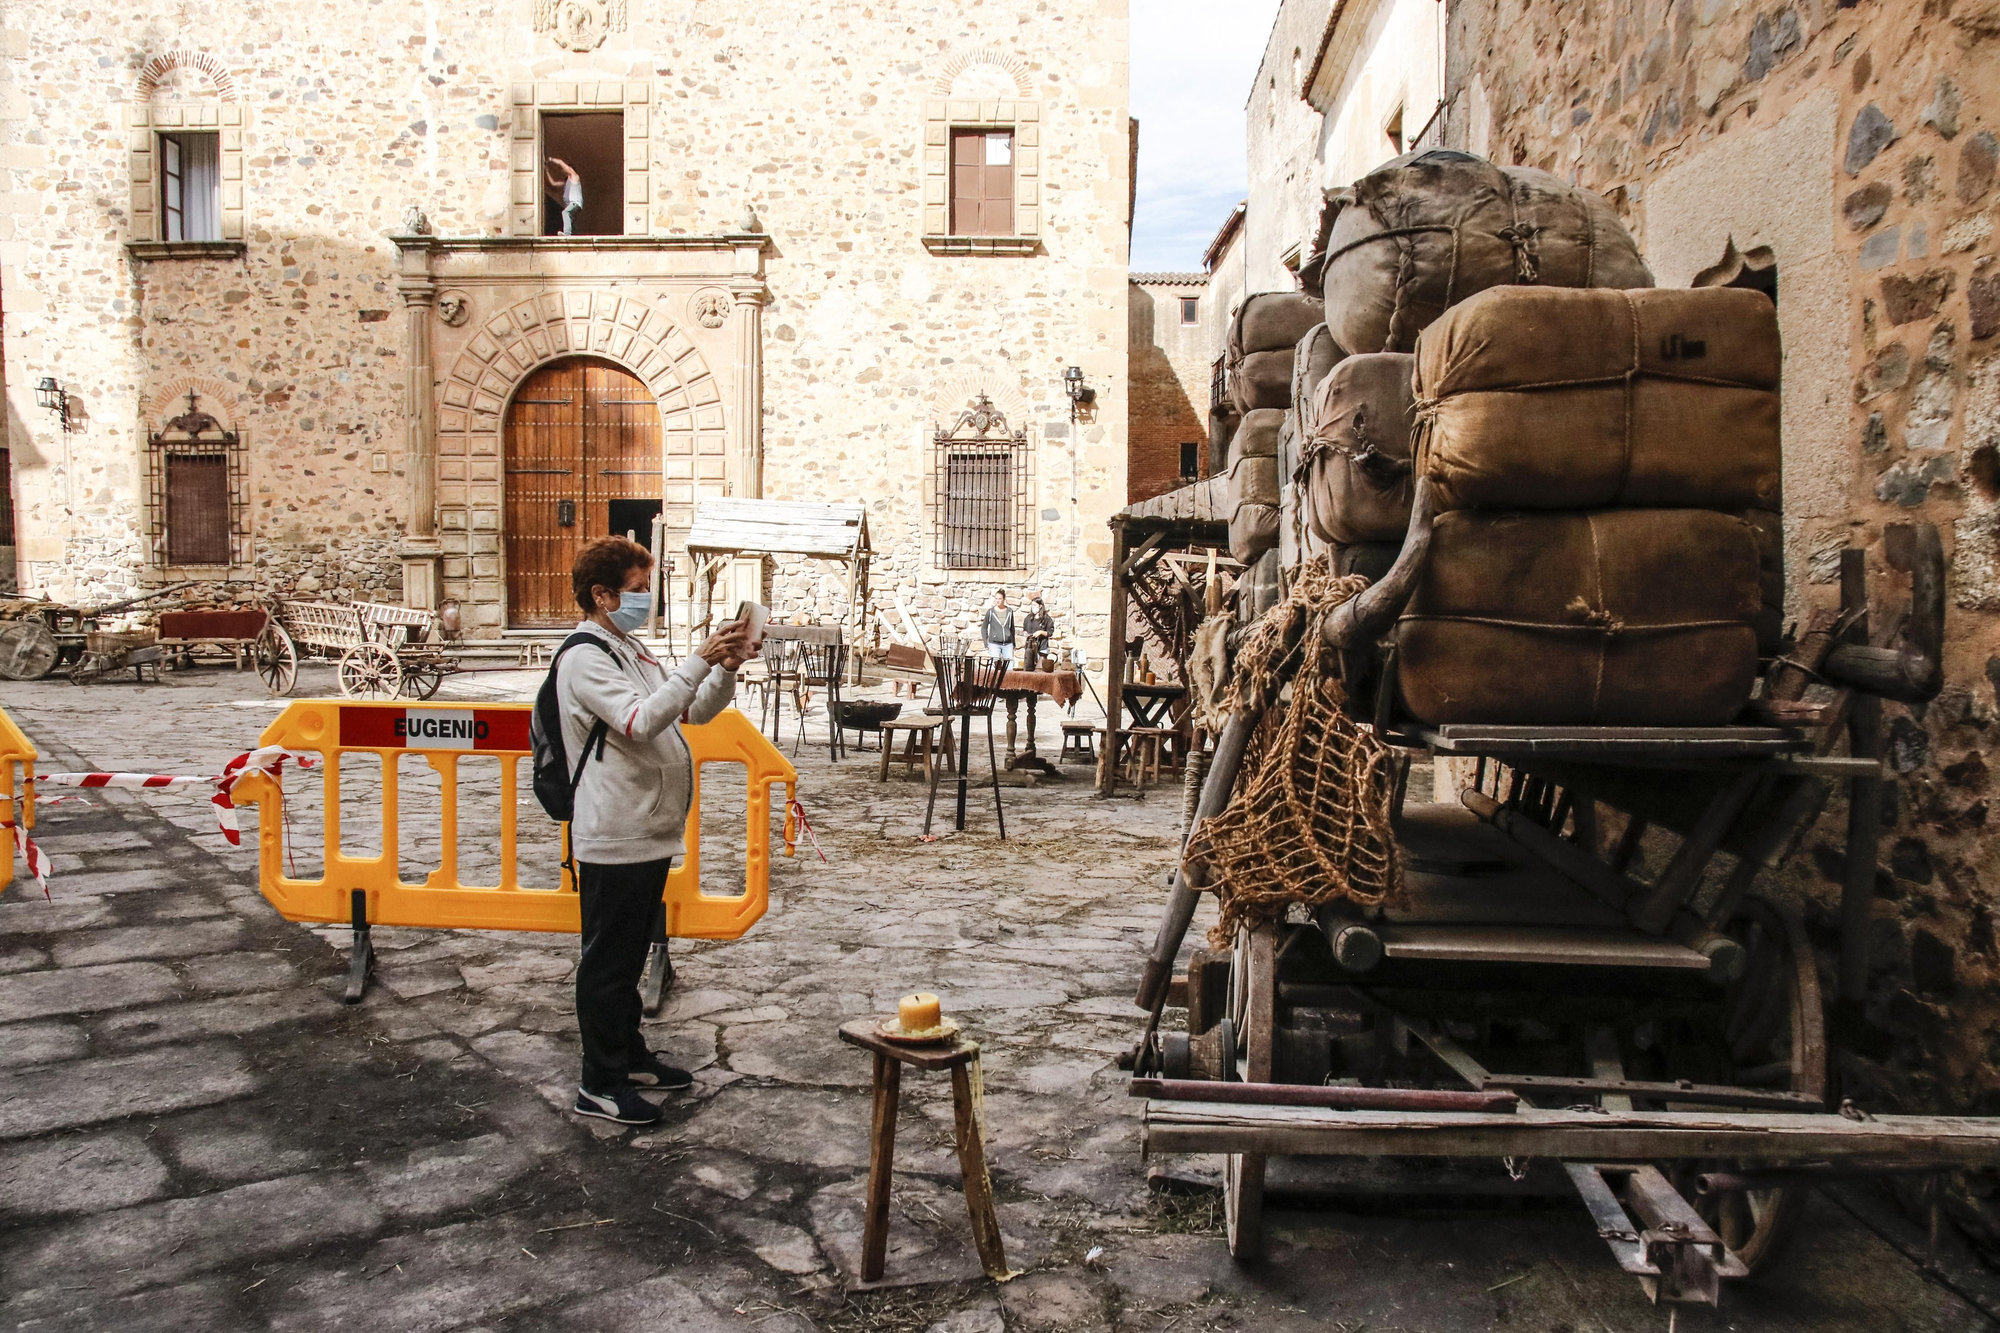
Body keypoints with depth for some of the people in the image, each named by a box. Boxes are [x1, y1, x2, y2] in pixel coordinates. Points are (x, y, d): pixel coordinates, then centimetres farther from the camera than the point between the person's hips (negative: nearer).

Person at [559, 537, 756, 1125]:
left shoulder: (632, 650, 15)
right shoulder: (585, 658, -15)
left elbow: (693, 710, 14)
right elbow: (640, 721, -29)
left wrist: (726, 669, -4)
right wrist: (700, 660, -31)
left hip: (650, 833, 9)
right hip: (613, 839, -9)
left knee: (631, 956, 19)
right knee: (608, 961, 1)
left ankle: (631, 1056, 32)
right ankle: (600, 1084, 12)